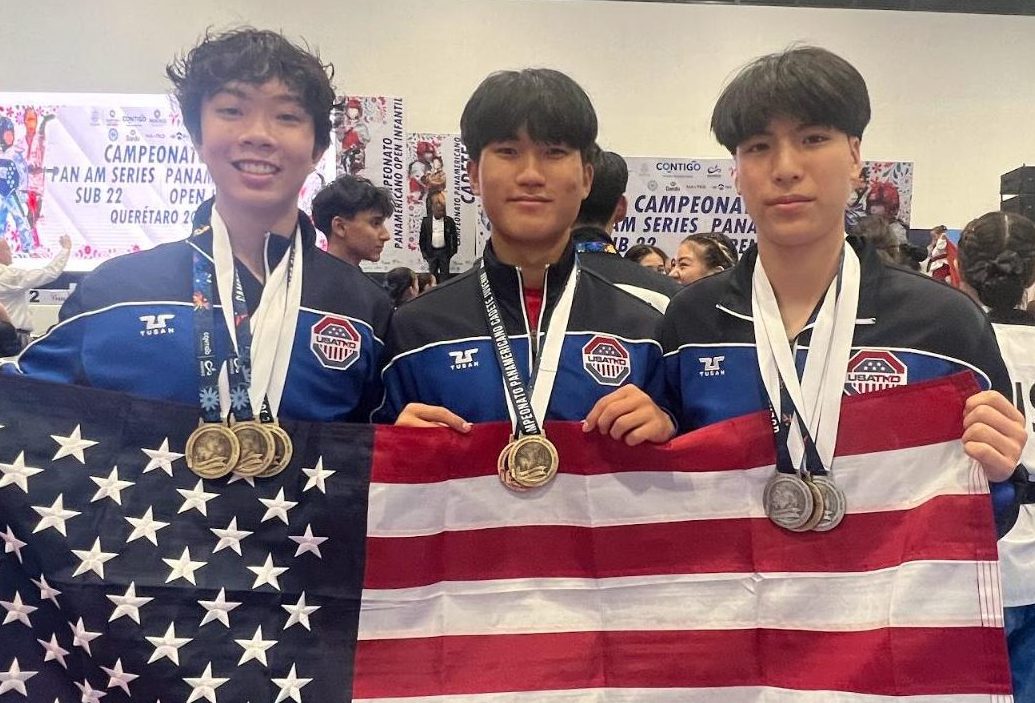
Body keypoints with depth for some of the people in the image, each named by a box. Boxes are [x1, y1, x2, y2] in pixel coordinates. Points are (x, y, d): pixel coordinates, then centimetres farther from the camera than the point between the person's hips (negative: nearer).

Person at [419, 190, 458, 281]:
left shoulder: (449, 221, -1)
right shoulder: (426, 221, 0)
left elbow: (454, 237, 3)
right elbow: (422, 238, 3)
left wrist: (453, 251, 0)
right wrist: (424, 252, 0)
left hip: (444, 252, -1)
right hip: (431, 252, 1)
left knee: (444, 275, 5)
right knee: (432, 274, 9)